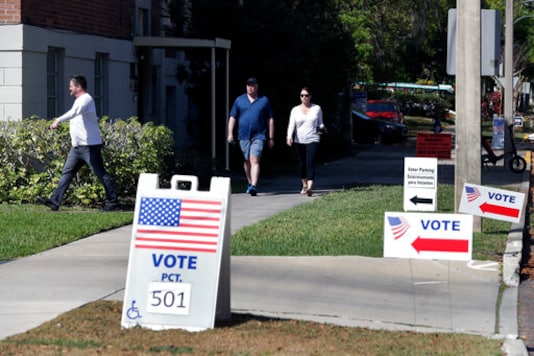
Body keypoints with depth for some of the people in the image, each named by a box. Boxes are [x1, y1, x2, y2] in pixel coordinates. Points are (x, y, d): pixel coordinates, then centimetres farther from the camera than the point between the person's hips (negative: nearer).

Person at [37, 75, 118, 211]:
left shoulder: (86, 100, -14)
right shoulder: (80, 100, 18)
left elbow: (74, 112, -33)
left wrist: (59, 120, -44)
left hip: (89, 145, -10)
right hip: (77, 146, 10)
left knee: (101, 174, -4)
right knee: (67, 172, 5)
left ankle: (112, 201, 2)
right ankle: (54, 201, 3)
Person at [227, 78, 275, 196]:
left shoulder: (264, 100, 6)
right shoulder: (239, 100, 10)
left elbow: (270, 120, 9)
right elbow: (232, 117, 11)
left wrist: (271, 138, 6)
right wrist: (230, 133, 0)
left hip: (258, 136, -3)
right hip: (243, 136, 3)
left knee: (255, 160, -16)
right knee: (247, 161, 12)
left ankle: (254, 186, -25)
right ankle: (250, 183, 28)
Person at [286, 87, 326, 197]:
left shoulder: (317, 109, 6)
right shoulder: (295, 110, 6)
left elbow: (320, 123, 13)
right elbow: (291, 125, -1)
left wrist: (322, 128, -11)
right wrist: (289, 136, -17)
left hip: (312, 140, -2)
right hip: (299, 141, 2)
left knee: (310, 163, -17)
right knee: (302, 164, 10)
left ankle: (310, 188, -26)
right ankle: (304, 185, 30)